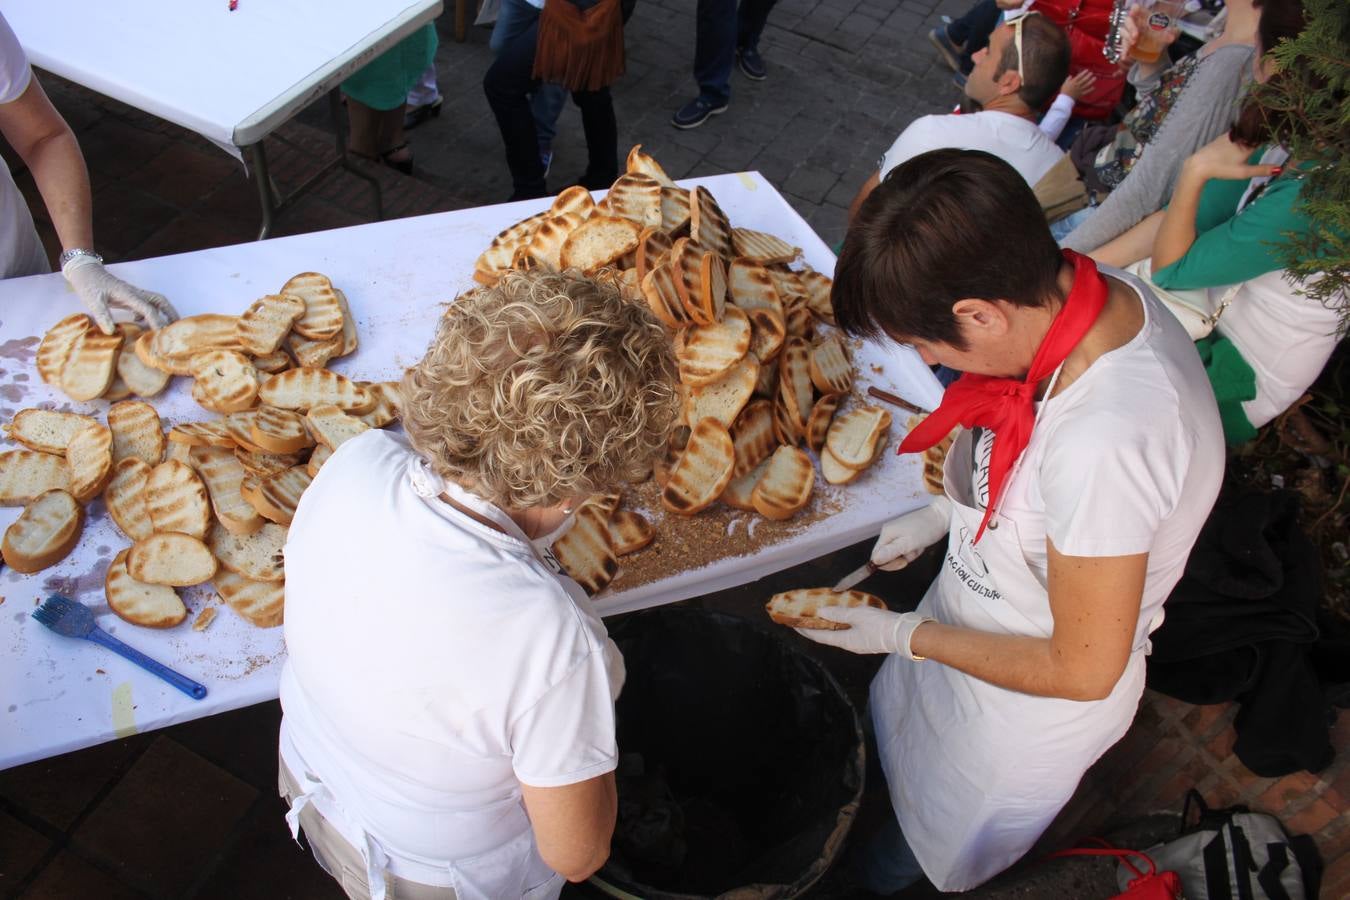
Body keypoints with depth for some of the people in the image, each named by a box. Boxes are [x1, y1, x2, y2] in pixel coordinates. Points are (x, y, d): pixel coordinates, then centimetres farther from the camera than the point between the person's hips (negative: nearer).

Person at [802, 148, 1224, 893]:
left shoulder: (1103, 442, -45)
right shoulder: (1090, 287, -20)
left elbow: (1084, 670, -30)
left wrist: (906, 635, -20)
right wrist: (946, 512, -2)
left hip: (1034, 707, -7)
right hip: (980, 612, 8)